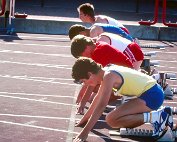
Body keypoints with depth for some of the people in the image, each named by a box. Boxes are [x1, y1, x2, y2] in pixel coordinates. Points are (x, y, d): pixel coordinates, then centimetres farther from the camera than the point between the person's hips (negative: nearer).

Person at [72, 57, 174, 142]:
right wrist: (84, 119, 29)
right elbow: (98, 99, 25)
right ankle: (161, 114, 14)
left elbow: (101, 106, -22)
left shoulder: (109, 76, -16)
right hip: (154, 93, 10)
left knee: (111, 120, -16)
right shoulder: (106, 72, 12)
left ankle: (153, 117, -15)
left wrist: (85, 132, -23)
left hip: (151, 95, -10)